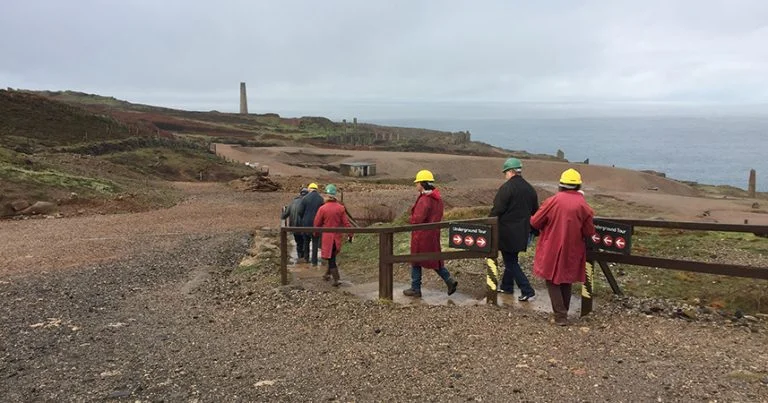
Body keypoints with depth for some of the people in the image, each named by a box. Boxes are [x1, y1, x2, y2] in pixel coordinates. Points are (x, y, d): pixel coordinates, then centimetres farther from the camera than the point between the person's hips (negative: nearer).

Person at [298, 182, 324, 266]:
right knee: (315, 242, 8)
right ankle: (314, 261, 7)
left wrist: (303, 219, 12)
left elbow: (300, 211, -7)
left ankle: (306, 258, 26)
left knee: (306, 240, 20)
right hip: (317, 223, 0)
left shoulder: (305, 198, -8)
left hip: (306, 223, 0)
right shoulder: (321, 199, -6)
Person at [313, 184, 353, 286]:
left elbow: (317, 223, -3)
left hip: (327, 237, -3)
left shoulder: (322, 208, -12)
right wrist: (350, 234, 6)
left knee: (331, 258, 2)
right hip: (337, 237, 3)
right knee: (332, 256, 22)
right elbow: (346, 222, -3)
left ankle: (336, 280, -3)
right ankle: (327, 274, 34)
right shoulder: (341, 208, -5)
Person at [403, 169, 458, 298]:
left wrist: (412, 219, -5)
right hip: (434, 233, 8)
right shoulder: (437, 198, 7)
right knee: (434, 259, 18)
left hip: (422, 235, -8)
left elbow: (417, 219, -25)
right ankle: (449, 280, 8)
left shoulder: (424, 200, -22)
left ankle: (415, 289, 15)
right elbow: (439, 216, 14)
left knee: (416, 262, 6)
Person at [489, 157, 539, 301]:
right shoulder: (530, 189, 8)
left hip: (507, 231, -7)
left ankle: (527, 291, -2)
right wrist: (531, 230, 24)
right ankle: (506, 286, 32)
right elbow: (535, 211, 14)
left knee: (510, 261, 1)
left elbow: (497, 210, -17)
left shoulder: (506, 188, -15)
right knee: (512, 258, 21)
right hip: (523, 231, 7)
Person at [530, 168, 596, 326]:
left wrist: (549, 224, 15)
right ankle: (564, 311, 30)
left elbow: (535, 223, -7)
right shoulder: (583, 205, -9)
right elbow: (589, 233, -3)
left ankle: (560, 315, 2)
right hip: (572, 252, 3)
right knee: (567, 280, 19)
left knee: (552, 280, 9)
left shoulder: (553, 201, -13)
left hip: (552, 249, -2)